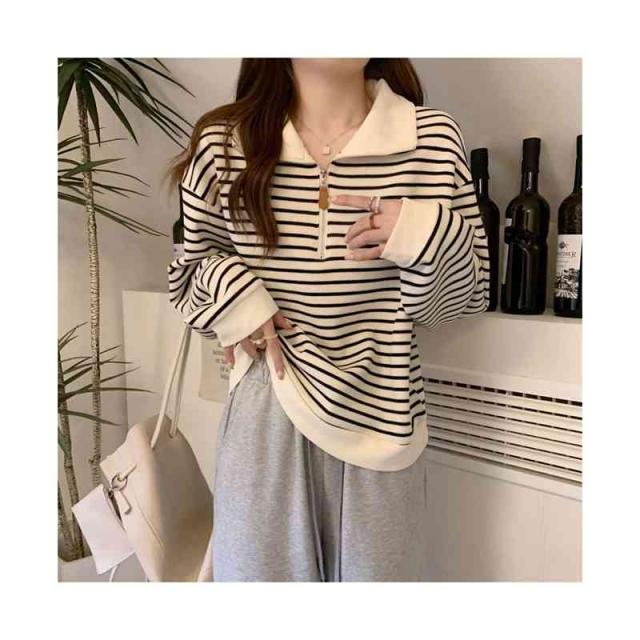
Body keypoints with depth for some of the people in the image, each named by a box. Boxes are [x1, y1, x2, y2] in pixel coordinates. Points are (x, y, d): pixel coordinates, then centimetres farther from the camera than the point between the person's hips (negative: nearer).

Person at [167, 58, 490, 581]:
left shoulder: (434, 139, -3)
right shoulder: (222, 144, -2)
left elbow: (468, 298, 4)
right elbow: (186, 276, 12)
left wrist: (431, 238, -16)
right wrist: (224, 287, -10)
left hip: (379, 417, 1)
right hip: (263, 423, 1)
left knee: (379, 572, 17)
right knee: (257, 568, 18)